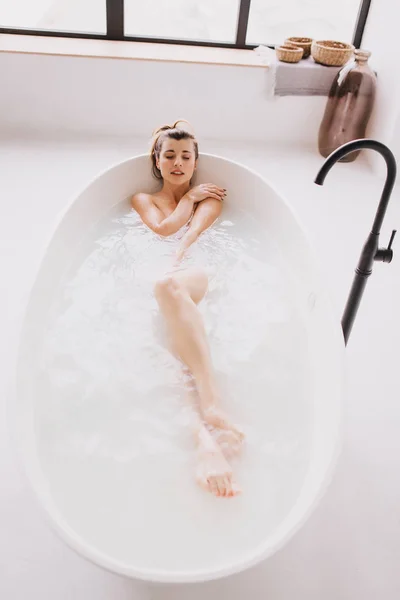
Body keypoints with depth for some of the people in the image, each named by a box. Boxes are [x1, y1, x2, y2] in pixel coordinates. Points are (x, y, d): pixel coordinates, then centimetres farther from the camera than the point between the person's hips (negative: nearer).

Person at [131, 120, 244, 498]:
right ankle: (211, 413, -59)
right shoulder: (143, 200, 29)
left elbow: (192, 232, 1)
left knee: (169, 286, -40)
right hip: (153, 282, 2)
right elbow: (163, 228, 6)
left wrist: (174, 263, -18)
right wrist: (188, 198, 17)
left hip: (196, 276, -2)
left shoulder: (209, 198, 25)